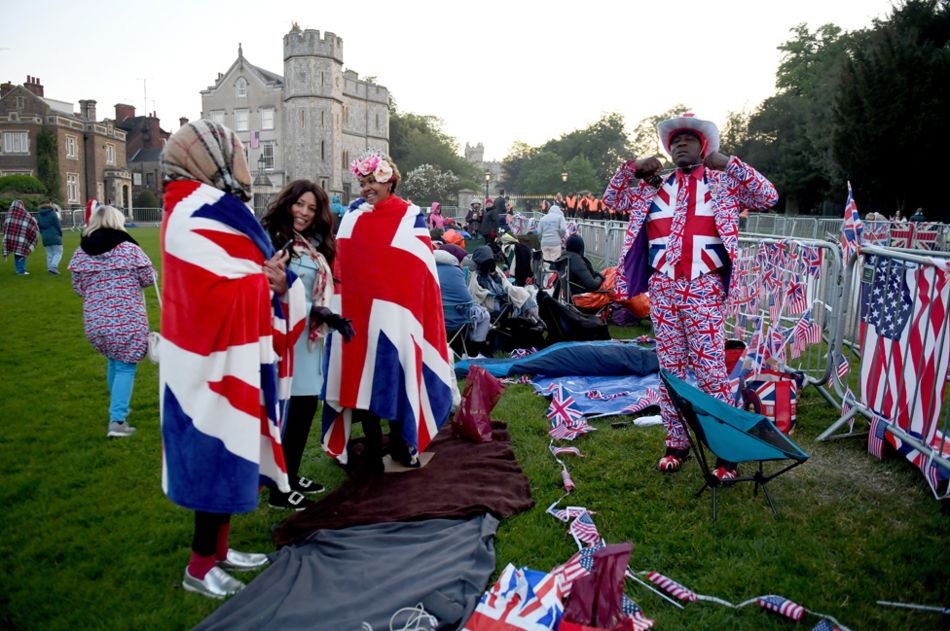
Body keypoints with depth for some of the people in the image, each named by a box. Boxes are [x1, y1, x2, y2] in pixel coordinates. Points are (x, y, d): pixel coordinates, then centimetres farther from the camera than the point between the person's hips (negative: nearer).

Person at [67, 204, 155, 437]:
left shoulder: (81, 253, 4)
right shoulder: (128, 248, -9)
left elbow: (78, 288, 9)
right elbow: (148, 279, -3)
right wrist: (152, 271, 18)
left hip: (95, 321, 5)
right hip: (127, 320, -5)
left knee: (113, 361, 25)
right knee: (125, 367, 4)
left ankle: (118, 409, 38)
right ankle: (117, 421, -2)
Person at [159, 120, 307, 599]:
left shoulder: (211, 209, 14)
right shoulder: (199, 215, -18)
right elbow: (223, 293, -26)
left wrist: (268, 277, -7)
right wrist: (270, 278, -9)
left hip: (229, 357, 10)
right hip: (218, 362, -10)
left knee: (228, 456, 17)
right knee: (222, 459, 0)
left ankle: (217, 549, 32)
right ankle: (200, 568, 16)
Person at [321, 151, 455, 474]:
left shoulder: (411, 217, -2)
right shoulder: (352, 217, 11)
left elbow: (420, 270, -5)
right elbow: (341, 265, 13)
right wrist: (340, 309, 5)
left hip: (393, 317, -4)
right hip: (357, 314, 4)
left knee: (395, 380, 3)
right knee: (361, 380, 7)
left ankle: (400, 442, 24)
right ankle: (372, 451, 21)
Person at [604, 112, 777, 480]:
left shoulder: (723, 183, 9)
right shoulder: (654, 186, 16)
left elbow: (768, 197, -2)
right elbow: (612, 199, 20)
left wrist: (728, 163, -7)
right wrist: (632, 167, 5)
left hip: (704, 289, -3)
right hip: (662, 289, 3)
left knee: (711, 371, -5)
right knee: (670, 370, 9)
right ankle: (676, 443, 21)